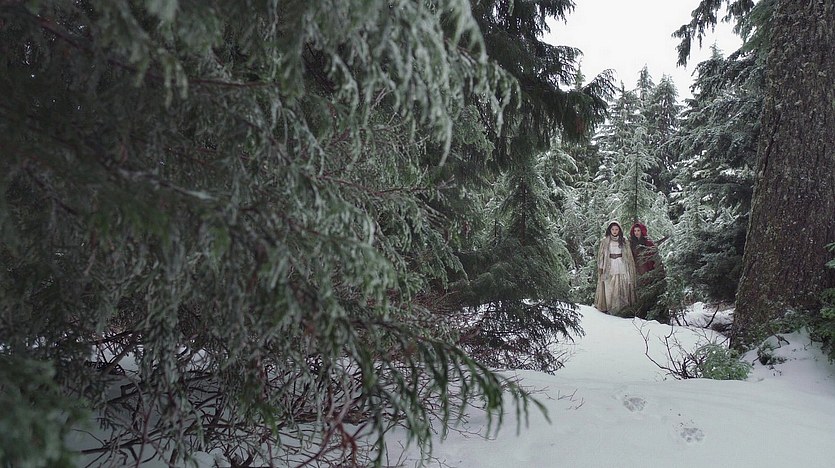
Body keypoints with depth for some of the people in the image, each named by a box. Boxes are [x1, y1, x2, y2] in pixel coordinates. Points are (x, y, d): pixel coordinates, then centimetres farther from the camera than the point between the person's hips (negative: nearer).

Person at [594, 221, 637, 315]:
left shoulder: (624, 241, 8)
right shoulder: (605, 241, 5)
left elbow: (629, 256, 9)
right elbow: (601, 255, 4)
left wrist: (630, 268, 4)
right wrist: (600, 267, -3)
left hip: (622, 268, 1)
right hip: (609, 269, -1)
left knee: (622, 289, -1)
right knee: (609, 290, -3)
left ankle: (622, 308, 3)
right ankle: (608, 308, -1)